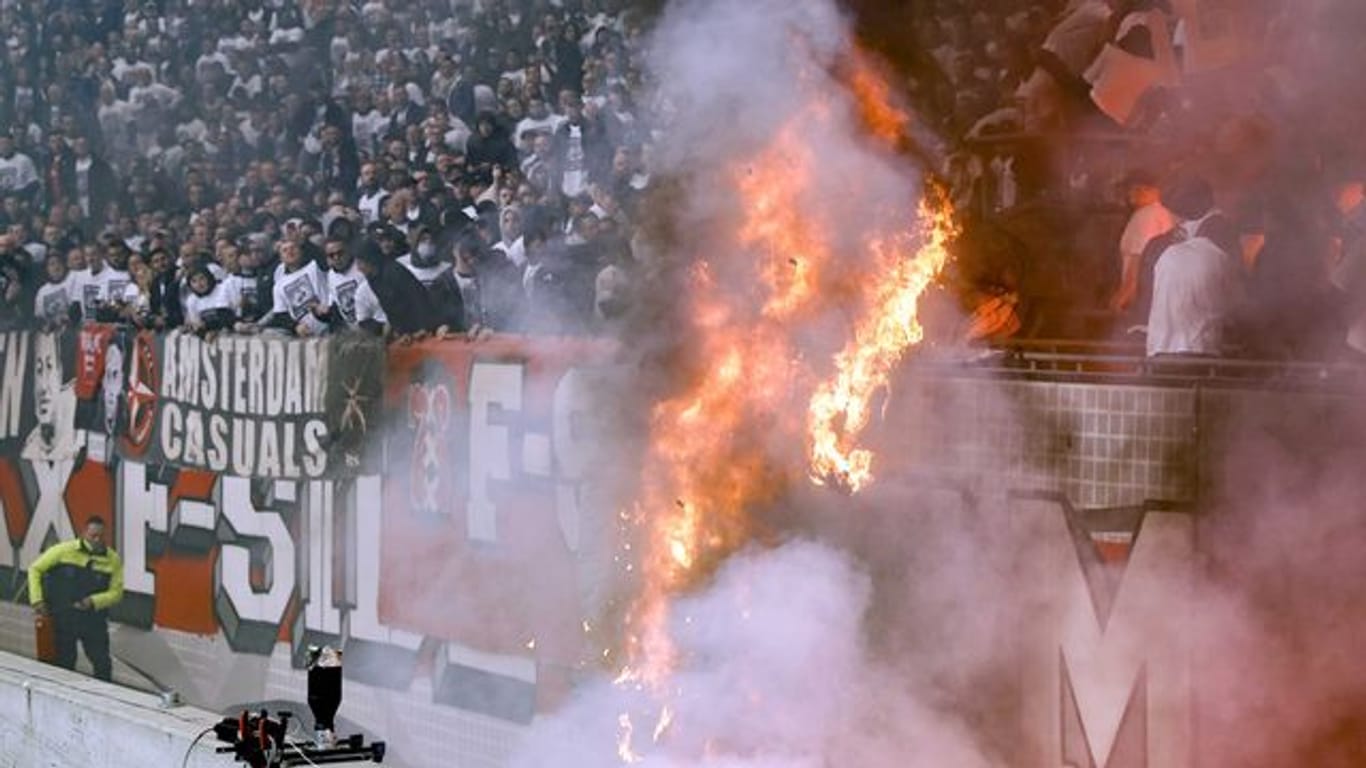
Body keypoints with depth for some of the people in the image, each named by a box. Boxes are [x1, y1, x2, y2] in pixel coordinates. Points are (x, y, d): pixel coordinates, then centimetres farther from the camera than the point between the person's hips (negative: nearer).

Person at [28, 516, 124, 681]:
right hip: (63, 618, 0)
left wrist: (94, 601, -20)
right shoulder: (64, 550, -9)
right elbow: (35, 569, -1)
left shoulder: (113, 560, -6)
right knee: (64, 663, 11)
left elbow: (116, 592, -2)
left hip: (94, 620, 0)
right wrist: (37, 600, -9)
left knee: (102, 663, 2)